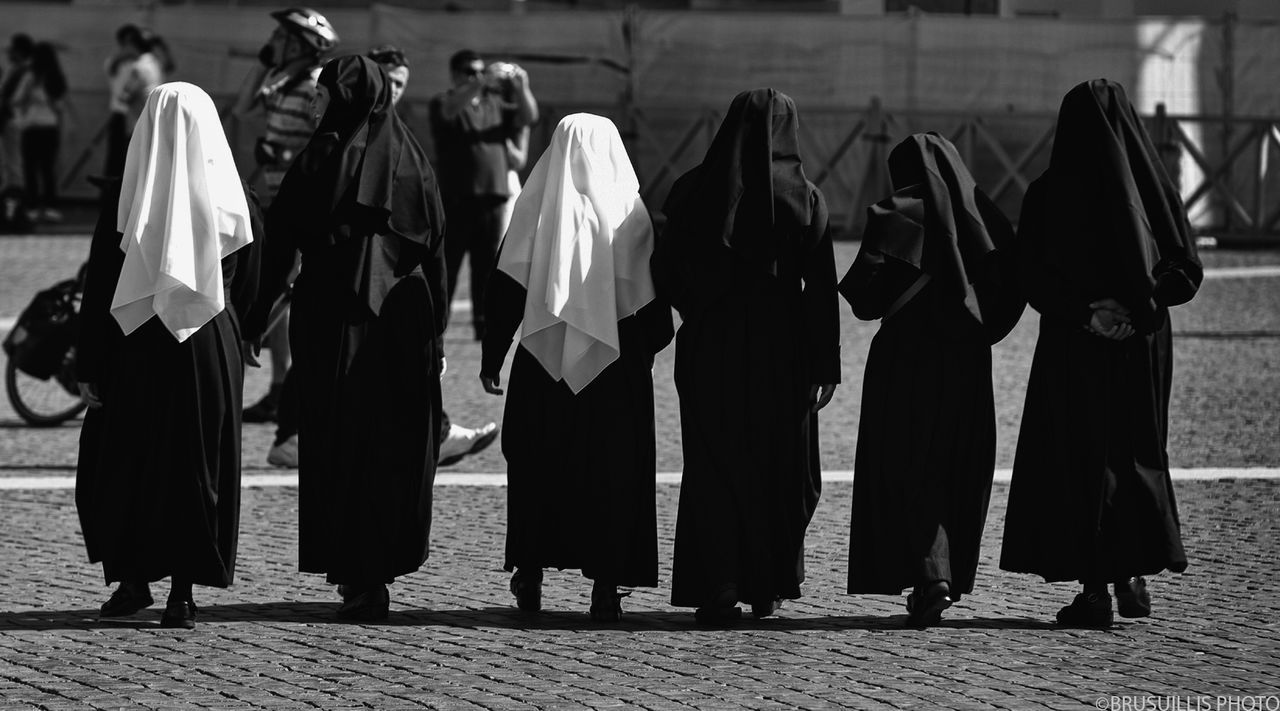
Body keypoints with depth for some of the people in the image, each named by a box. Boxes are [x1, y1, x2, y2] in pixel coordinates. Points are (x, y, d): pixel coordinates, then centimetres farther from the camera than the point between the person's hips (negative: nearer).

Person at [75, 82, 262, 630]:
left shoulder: (126, 198, -9)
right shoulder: (235, 201, -3)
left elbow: (98, 288, -7)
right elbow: (247, 291, 6)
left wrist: (89, 367, -3)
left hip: (135, 346, -1)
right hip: (211, 349, 1)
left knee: (119, 466, 14)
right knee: (196, 469, 7)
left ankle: (133, 579, 14)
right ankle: (182, 592, 4)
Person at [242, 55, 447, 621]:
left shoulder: (321, 159, -7)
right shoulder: (410, 161, 4)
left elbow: (278, 247, -8)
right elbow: (436, 253, 4)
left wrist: (252, 325, -4)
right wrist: (436, 337, 9)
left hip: (332, 321, -4)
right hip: (403, 322, 4)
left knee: (340, 449, 2)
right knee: (398, 450, 13)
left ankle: (358, 580, -1)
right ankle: (388, 564, 19)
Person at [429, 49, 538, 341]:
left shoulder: (494, 103, 18)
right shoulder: (443, 102, 2)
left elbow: (529, 117, 11)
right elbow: (450, 109, -21)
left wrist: (522, 88, -8)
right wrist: (482, 83, -30)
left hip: (493, 195, 5)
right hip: (457, 196, -5)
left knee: (487, 264, 6)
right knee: (447, 264, -3)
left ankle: (484, 324, 11)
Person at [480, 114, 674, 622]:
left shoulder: (535, 208, -3)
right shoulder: (630, 213, -4)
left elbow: (507, 288, -3)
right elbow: (650, 296, 0)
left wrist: (492, 356, 3)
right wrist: (647, 349, 15)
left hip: (542, 361, 1)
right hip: (616, 368, -1)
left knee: (537, 466, 14)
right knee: (612, 469, 4)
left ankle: (530, 573, 17)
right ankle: (605, 584, -1)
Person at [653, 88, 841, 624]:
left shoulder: (693, 192, -3)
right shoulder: (802, 198, -7)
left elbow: (664, 274, 1)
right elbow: (820, 291, -9)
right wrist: (825, 367, -5)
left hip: (707, 349, 1)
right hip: (780, 355, -1)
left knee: (713, 469, 6)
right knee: (780, 468, 14)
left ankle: (716, 592, 1)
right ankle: (768, 585, 18)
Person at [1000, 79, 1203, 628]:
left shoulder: (1048, 195, -6)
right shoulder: (1153, 187, 1)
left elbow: (1032, 275, -14)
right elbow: (1187, 270, -2)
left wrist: (1082, 313, -15)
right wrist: (1139, 305, -6)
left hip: (1072, 349, -3)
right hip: (1144, 344, 3)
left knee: (1079, 460, 3)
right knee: (1138, 454, 17)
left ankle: (1094, 590, -2)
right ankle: (1136, 576, 13)